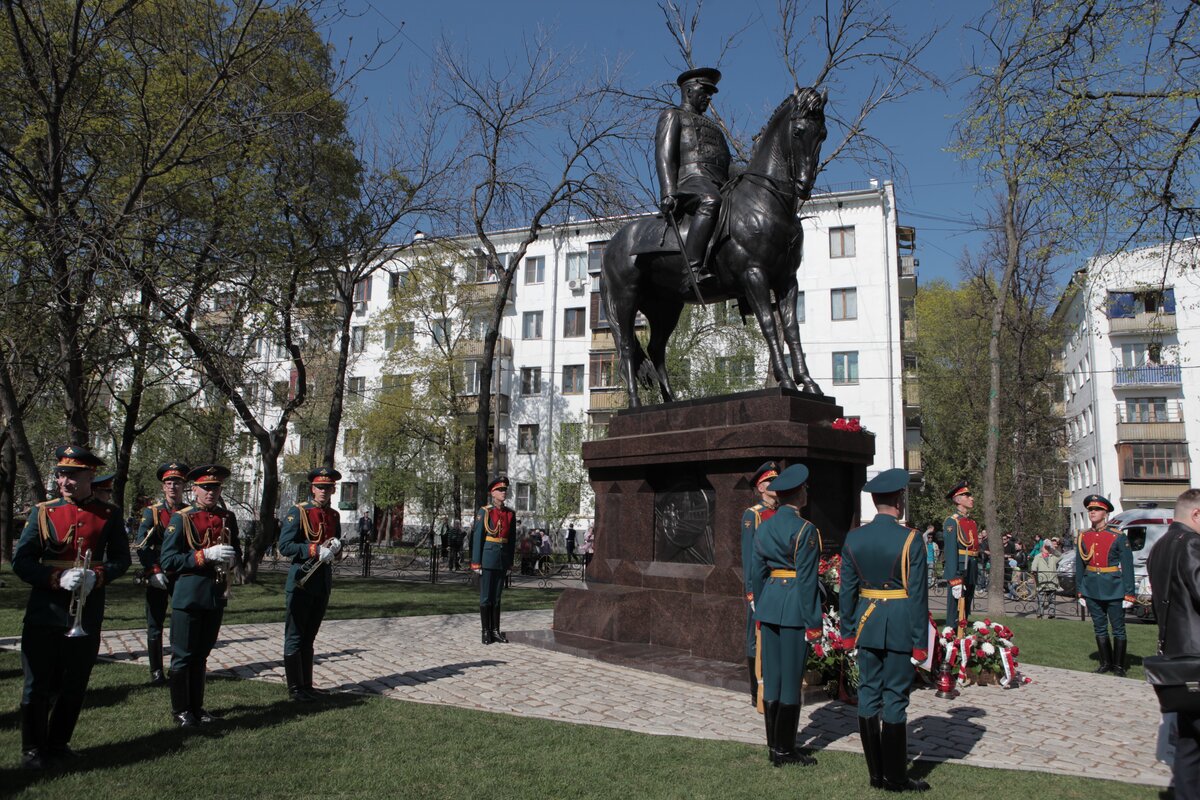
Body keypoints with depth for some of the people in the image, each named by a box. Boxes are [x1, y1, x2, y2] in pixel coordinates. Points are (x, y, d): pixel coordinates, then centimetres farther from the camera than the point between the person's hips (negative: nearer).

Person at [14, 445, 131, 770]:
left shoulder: (109, 515, 1)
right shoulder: (43, 512, -1)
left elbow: (121, 559, 4)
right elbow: (20, 562, -2)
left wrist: (97, 576, -16)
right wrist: (58, 578, -17)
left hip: (87, 614, 1)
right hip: (44, 612, -1)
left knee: (75, 685, 11)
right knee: (38, 684, 5)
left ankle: (58, 743, 28)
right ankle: (33, 750, 21)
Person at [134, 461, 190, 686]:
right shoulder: (152, 512, 1)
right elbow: (141, 546, -5)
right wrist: (154, 571, -14)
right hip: (157, 576, -1)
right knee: (155, 625, 5)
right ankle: (156, 672, 14)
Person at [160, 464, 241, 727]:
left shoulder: (228, 517, 9)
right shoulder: (181, 519, -7)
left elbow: (236, 550, 20)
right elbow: (167, 560, -12)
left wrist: (231, 558, -4)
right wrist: (205, 555, -21)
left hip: (217, 595, 5)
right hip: (189, 595, -5)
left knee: (201, 654, 15)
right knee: (183, 656, 4)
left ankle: (197, 707, 25)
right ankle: (180, 710, 17)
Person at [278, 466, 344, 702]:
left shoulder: (334, 515, 12)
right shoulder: (298, 512, -7)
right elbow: (284, 546, -14)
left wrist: (336, 547, -2)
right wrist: (315, 550, -23)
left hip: (323, 582, 6)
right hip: (301, 580, -6)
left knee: (309, 637, 15)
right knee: (295, 637, 2)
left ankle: (307, 685, 22)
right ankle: (295, 688, 8)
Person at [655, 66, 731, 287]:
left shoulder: (710, 125, 40)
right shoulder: (673, 115, 16)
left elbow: (725, 163, 35)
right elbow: (664, 155, -1)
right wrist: (668, 193, -18)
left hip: (718, 184, 9)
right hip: (690, 181, -8)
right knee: (710, 202, -41)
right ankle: (692, 269, -48)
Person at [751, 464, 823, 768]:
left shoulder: (763, 528, 8)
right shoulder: (805, 530, -12)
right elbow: (806, 578, -14)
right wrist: (813, 622, -9)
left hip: (770, 605, 7)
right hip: (794, 607, -6)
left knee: (772, 675, 12)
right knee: (791, 678, 2)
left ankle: (774, 746, 21)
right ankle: (785, 751, 11)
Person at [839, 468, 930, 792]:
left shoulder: (853, 538, 0)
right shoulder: (910, 539, -12)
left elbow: (847, 590, 5)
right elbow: (917, 594, -11)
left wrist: (848, 631, 13)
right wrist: (920, 641, -5)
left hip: (867, 623, 4)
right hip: (900, 626, -4)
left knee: (868, 694, 11)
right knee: (895, 698, 3)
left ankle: (876, 773, 20)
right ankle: (895, 778, 12)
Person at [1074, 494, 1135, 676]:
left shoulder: (1118, 536, -7)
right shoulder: (1083, 537, 5)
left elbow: (1127, 567, -6)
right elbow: (1079, 567, 10)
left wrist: (1129, 594, -9)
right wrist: (1080, 593, 9)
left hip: (1114, 590, -4)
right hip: (1092, 591, 4)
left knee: (1118, 629, 5)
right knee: (1099, 629, 12)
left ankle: (1119, 666, 16)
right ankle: (1106, 663, 24)